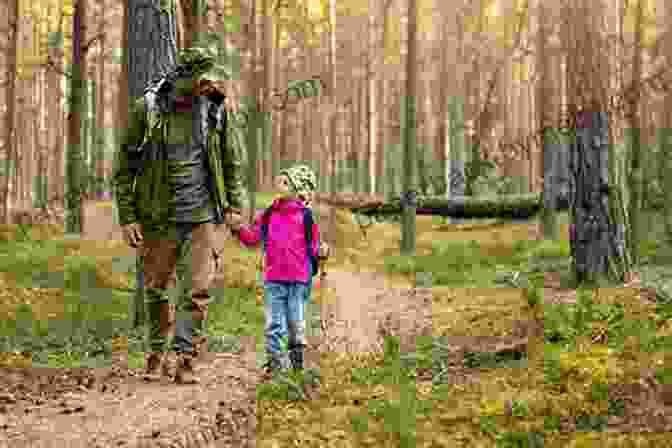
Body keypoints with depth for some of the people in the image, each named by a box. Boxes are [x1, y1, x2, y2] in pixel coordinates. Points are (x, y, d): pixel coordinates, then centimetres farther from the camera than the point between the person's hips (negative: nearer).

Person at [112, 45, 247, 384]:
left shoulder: (215, 108, -2)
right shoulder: (146, 110, -9)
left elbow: (231, 158, 13)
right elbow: (124, 168, -3)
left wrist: (235, 200, 5)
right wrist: (127, 217, -7)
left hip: (203, 216, 1)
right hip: (159, 216, -1)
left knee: (199, 289, -7)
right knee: (156, 289, 11)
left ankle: (185, 357, 1)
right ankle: (157, 352, 30)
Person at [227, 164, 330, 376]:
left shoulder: (305, 216, -1)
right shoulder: (268, 215, 7)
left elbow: (313, 246, 2)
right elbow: (252, 237, 9)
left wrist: (321, 250, -17)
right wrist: (240, 229, -7)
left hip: (298, 279, -2)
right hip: (273, 279, 2)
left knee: (296, 322, 6)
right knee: (273, 322, 2)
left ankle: (297, 358, 22)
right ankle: (275, 358, 10)